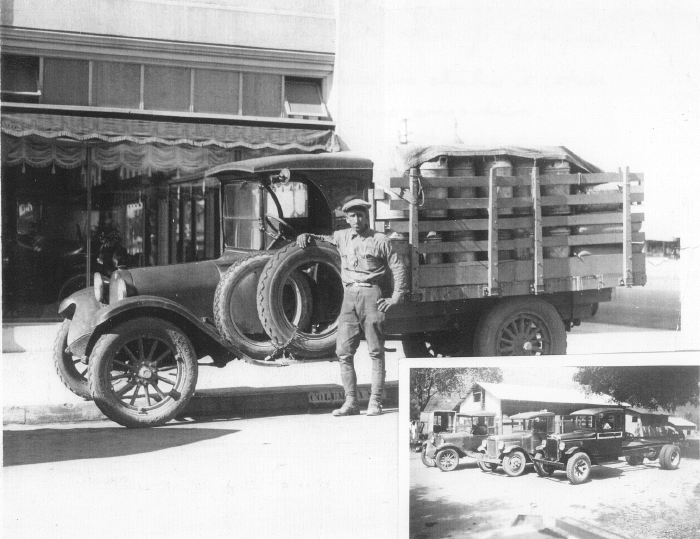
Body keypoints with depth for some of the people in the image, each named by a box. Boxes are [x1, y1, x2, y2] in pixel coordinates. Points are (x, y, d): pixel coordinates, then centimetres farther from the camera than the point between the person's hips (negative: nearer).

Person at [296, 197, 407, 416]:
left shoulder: (379, 240, 3)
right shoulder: (342, 237, 14)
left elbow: (398, 268, 5)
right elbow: (324, 240, 32)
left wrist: (396, 297, -2)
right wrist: (306, 237, 11)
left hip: (371, 293, -4)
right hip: (349, 295, 4)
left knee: (375, 351, -2)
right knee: (344, 352, 0)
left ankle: (375, 402, 2)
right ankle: (350, 402, 5)